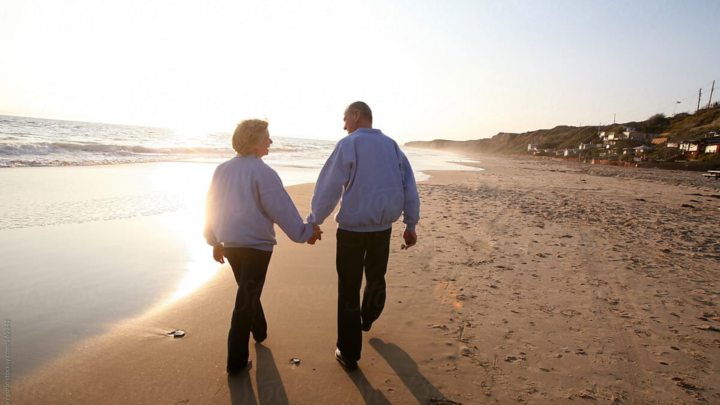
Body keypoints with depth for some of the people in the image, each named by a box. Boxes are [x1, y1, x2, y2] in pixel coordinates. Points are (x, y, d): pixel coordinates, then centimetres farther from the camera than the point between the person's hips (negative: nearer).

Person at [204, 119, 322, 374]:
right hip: (256, 245, -7)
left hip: (229, 244, 7)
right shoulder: (262, 172, -17)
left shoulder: (222, 170, 6)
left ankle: (260, 332, 45)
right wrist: (304, 233, -8)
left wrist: (215, 240, 23)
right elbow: (281, 208, -18)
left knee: (248, 292, 25)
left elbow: (212, 207, 13)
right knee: (246, 300, 2)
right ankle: (236, 361, 10)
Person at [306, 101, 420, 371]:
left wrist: (313, 222, -2)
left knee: (349, 289, 5)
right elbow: (409, 187, 5)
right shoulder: (392, 145, 6)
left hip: (352, 228, -5)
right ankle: (367, 320, 51)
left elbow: (328, 187, -12)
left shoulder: (348, 144, -10)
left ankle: (349, 354, 13)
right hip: (383, 227, 5)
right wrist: (411, 224, 11)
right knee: (376, 278, 25)